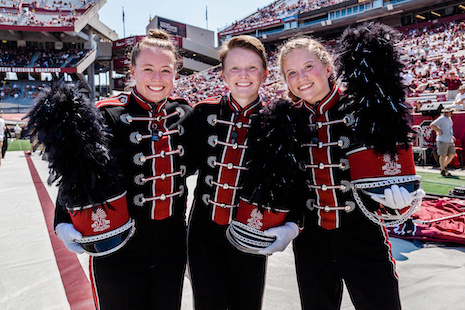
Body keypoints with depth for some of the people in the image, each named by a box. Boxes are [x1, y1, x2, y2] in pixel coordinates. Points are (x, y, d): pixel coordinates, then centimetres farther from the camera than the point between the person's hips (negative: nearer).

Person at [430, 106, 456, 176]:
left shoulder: (449, 119, 18)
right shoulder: (441, 118, -8)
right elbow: (432, 125, -15)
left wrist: (451, 136, 23)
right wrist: (439, 131, -13)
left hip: (450, 140, 8)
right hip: (443, 140, -8)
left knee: (452, 154, 10)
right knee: (443, 155, -3)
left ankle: (444, 166, 26)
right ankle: (443, 170, 6)